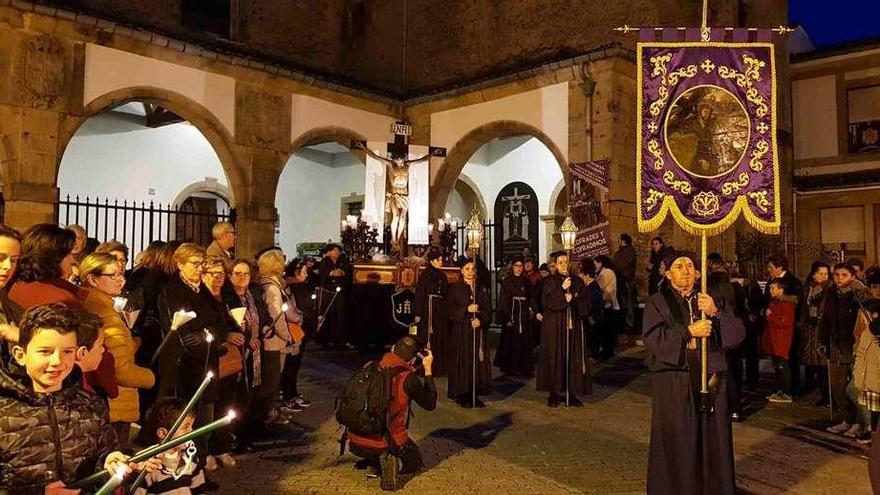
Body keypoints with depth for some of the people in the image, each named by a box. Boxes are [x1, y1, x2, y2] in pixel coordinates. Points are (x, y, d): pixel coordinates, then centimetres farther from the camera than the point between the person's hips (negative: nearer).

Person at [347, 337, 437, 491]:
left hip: (355, 444, 5)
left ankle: (373, 463, 10)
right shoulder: (409, 378, -16)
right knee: (415, 462, 26)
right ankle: (395, 464, -7)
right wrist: (428, 370, 4)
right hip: (387, 444, -5)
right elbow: (430, 404, 0)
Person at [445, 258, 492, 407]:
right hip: (461, 331, -4)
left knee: (478, 362, 2)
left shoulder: (480, 289, 12)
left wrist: (480, 319, -12)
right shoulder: (455, 289, 0)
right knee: (462, 362, -3)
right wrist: (466, 309, -18)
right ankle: (462, 395, 5)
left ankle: (475, 394, 9)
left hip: (478, 331, 4)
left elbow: (488, 310, 7)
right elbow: (450, 311, -5)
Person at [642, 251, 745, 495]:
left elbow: (738, 334, 2)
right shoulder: (657, 301, 1)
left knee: (713, 445, 9)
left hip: (711, 382, 3)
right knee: (676, 447, 3)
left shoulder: (712, 300, 12)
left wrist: (715, 314, -14)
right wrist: (688, 332, -18)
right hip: (673, 385, -3)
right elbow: (651, 338, -13)